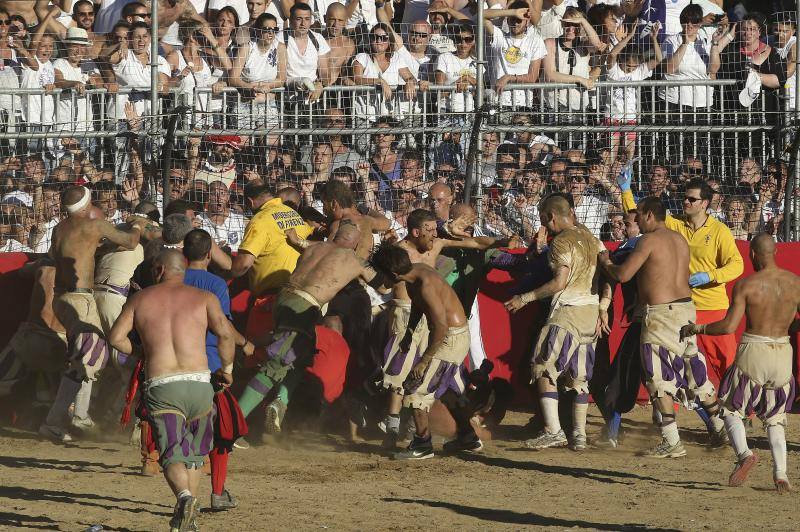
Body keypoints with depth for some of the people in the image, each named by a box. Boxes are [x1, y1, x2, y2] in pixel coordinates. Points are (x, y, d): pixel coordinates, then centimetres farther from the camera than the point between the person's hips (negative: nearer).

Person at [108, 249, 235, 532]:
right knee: (193, 452, 19)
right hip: (199, 382, 1)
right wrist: (227, 368, 10)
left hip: (160, 386, -1)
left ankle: (184, 496, -35)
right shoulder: (203, 298, 10)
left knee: (171, 455, -6)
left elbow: (115, 337, 7)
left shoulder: (140, 299, 13)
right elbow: (225, 332, -4)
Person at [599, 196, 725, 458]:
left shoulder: (649, 240, -12)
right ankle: (722, 428, 23)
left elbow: (622, 274, -15)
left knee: (658, 379, -3)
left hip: (661, 314, -8)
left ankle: (672, 442, -6)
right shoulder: (680, 240, 14)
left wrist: (605, 262, 5)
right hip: (686, 307, 8)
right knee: (695, 372, 18)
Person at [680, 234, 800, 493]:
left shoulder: (746, 285, -11)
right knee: (775, 418, 18)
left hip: (753, 354, -4)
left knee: (731, 409, 14)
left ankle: (744, 453, -13)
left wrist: (696, 329, 0)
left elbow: (729, 326, -14)